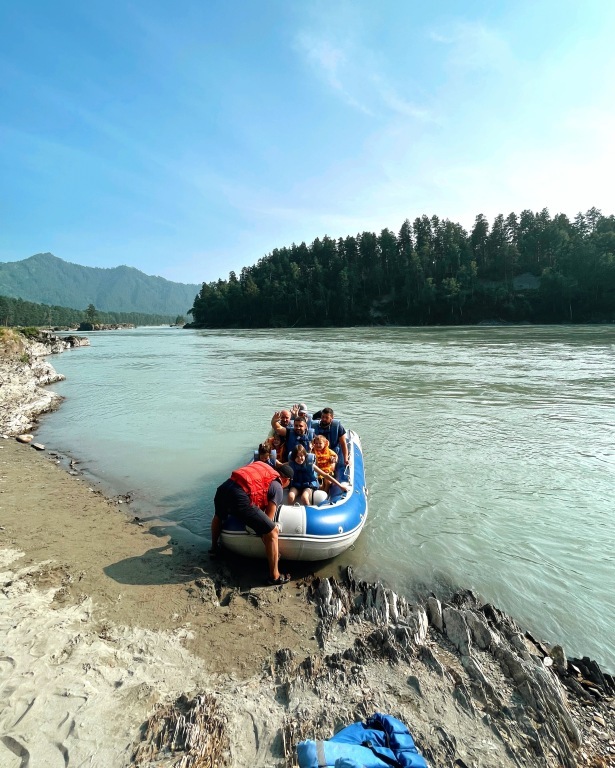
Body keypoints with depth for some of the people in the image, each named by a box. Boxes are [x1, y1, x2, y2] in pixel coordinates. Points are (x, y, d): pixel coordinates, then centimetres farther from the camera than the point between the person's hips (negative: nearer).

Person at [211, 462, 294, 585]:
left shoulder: (261, 466, 29)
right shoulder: (278, 488, 13)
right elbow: (268, 518, 10)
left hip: (223, 487, 7)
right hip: (239, 496, -7)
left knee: (218, 516, 42)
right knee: (272, 532, 6)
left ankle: (214, 547, 62)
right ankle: (275, 576, 15)